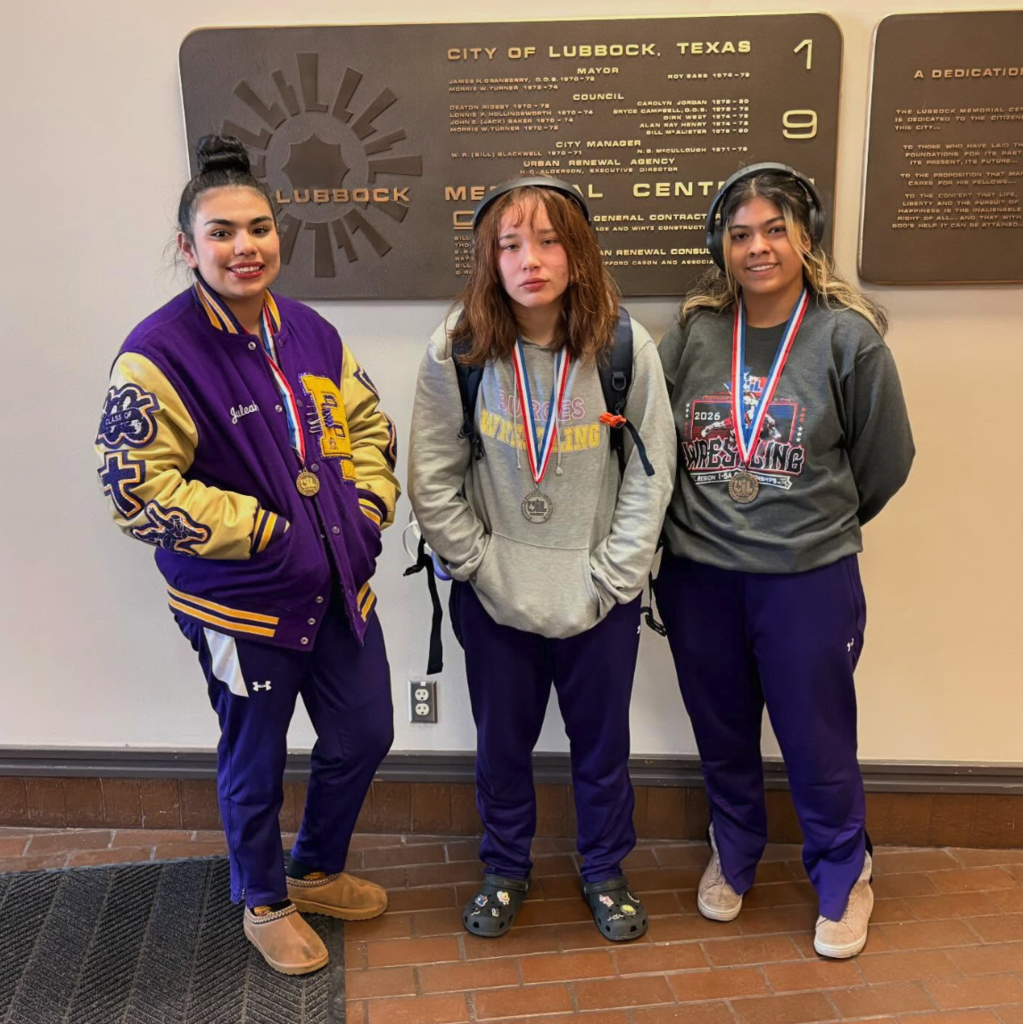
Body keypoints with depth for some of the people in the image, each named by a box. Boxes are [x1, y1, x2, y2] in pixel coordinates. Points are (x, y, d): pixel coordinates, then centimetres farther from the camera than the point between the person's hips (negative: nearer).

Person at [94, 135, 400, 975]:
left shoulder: (309, 332, 1)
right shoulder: (160, 353, -18)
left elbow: (369, 425, 13)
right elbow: (136, 488, -21)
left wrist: (368, 508, -2)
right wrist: (268, 535, -20)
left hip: (341, 583, 6)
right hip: (242, 600, -6)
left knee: (364, 734, 18)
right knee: (255, 764, 14)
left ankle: (316, 871, 46)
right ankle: (264, 904, 43)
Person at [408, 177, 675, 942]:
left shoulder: (625, 344, -10)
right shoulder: (456, 350, -9)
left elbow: (652, 472, -5)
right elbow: (433, 478, -4)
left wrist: (612, 576, -9)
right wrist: (482, 567, -8)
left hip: (600, 598, 0)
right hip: (495, 598, 0)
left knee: (602, 742, 16)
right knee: (501, 742, 17)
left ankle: (605, 872, 42)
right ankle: (505, 870, 42)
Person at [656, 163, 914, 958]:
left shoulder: (848, 336, -10)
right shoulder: (692, 333, -3)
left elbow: (885, 462, 0)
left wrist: (822, 525, 11)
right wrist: (704, 525, 9)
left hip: (809, 578, -2)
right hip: (697, 573, 3)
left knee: (817, 743, 10)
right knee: (722, 737, 19)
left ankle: (844, 879, 37)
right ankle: (733, 857, 44)